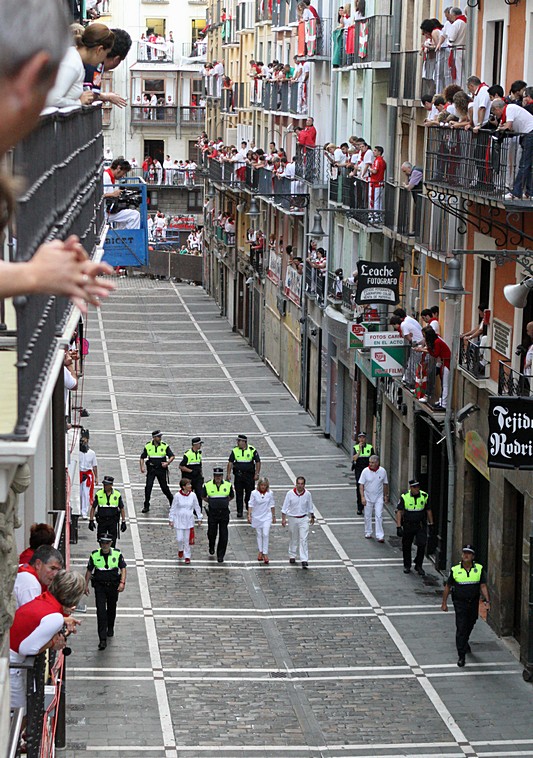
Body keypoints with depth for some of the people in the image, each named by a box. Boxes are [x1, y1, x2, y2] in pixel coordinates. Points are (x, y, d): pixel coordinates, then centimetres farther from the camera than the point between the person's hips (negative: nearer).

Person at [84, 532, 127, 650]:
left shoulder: (117, 554, -3)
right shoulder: (94, 555, -3)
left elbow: (123, 568, 0)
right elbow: (89, 571, 7)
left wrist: (122, 583, -12)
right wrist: (86, 585, 6)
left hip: (113, 586, 1)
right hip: (99, 586, -1)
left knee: (111, 609, 18)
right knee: (101, 611, -11)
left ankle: (110, 628, 47)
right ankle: (102, 639, -15)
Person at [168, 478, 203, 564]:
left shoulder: (193, 495, -5)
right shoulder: (177, 496, -11)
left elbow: (197, 507, 6)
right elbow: (173, 508, -3)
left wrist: (199, 518, 9)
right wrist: (171, 520, 0)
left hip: (189, 520, 1)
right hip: (179, 520, -1)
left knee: (187, 540, 6)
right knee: (179, 539, -1)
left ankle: (187, 556, 21)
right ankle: (180, 549, 33)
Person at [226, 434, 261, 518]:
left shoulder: (252, 450, -5)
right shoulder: (235, 451, 2)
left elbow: (258, 462, 0)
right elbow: (230, 463, 5)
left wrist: (257, 474, -6)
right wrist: (228, 474, -2)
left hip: (249, 475, -2)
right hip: (238, 475, 2)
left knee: (249, 493, 3)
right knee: (239, 494, 2)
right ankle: (239, 512, 8)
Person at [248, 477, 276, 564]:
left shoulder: (269, 493, -4)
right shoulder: (254, 493, -8)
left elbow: (272, 505, 6)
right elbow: (251, 505, -3)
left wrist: (274, 516, 12)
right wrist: (249, 515, -8)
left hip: (267, 516, 0)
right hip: (257, 517, 0)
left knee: (265, 534, -8)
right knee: (259, 535, 10)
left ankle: (265, 554, -3)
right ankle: (260, 551, 23)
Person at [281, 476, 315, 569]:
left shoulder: (307, 494, -6)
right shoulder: (290, 493, -11)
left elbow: (310, 507, 9)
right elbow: (285, 507, -5)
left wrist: (312, 517, 18)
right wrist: (283, 519, -7)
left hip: (304, 519, 0)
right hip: (292, 518, 0)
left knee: (303, 539, -8)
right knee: (293, 539, 14)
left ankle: (304, 560, -9)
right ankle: (292, 556, 32)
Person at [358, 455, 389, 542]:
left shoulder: (382, 471, -8)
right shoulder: (365, 471, -12)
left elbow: (385, 484, 6)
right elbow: (361, 485, -8)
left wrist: (386, 495, 12)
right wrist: (362, 497, -16)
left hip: (379, 497, 0)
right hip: (368, 497, 0)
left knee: (379, 516, -7)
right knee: (367, 516, 11)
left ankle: (380, 536, -6)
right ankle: (368, 533, 29)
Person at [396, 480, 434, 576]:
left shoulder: (424, 496, -3)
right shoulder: (404, 497, -9)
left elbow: (428, 510, 9)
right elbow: (399, 512, -8)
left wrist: (431, 524, 12)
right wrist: (398, 527, -14)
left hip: (421, 525, 0)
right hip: (408, 526, 0)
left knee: (422, 545, -10)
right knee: (406, 546, 9)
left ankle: (419, 566, 6)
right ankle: (407, 566, 28)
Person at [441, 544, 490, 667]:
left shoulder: (479, 569, -2)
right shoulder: (455, 570, -5)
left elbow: (483, 586, -3)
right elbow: (447, 587, 4)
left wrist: (487, 601, -14)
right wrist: (444, 603, 5)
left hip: (474, 603, 3)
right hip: (460, 603, -3)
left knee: (469, 626, 20)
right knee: (461, 628, -9)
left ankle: (464, 642, 49)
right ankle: (461, 656, -6)